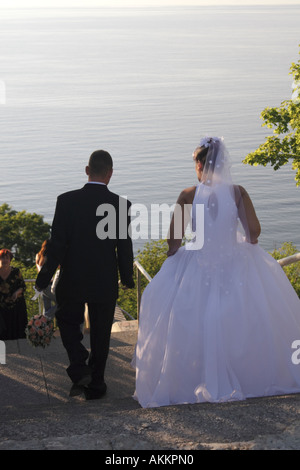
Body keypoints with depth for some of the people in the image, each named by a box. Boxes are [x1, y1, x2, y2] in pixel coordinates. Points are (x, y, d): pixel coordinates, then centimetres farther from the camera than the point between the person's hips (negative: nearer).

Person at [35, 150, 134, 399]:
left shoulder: (66, 201, -12)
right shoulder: (121, 204, -11)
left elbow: (57, 244, -12)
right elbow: (124, 246, -6)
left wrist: (44, 278, -3)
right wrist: (127, 278, 10)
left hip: (72, 281, -1)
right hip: (105, 283, 1)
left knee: (68, 322, 21)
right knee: (100, 333, 15)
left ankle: (79, 369, 3)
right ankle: (95, 384, 23)